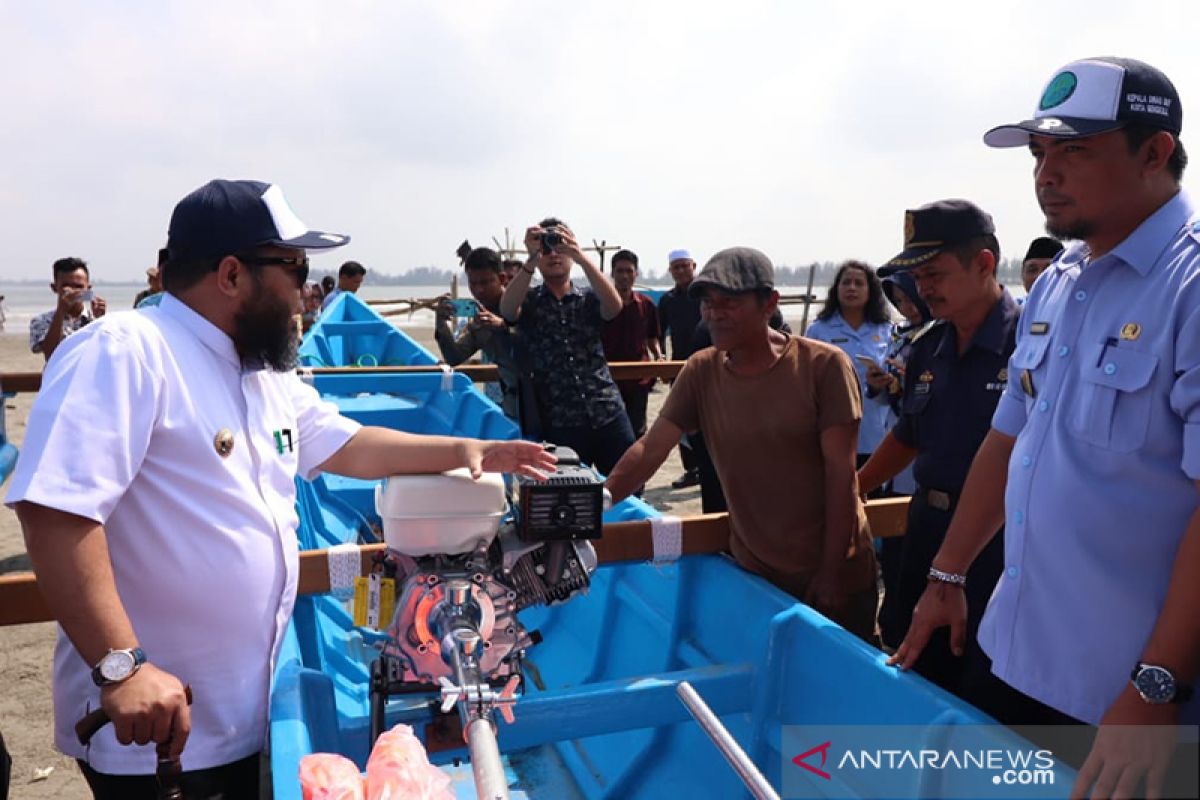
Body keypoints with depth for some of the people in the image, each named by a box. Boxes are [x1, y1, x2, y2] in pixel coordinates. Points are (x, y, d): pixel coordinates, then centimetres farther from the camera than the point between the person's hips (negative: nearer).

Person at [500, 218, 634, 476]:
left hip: (608, 416, 1)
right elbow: (506, 310, -16)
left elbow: (614, 306, -14)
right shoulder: (529, 301, 6)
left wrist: (580, 255, -25)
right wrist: (531, 260, -27)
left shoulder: (589, 298, 8)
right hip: (559, 424, -1)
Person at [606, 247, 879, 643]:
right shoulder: (701, 371, -4)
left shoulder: (823, 365, -15)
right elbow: (650, 450, -7)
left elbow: (840, 472, -14)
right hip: (753, 574, 3)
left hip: (836, 577, -2)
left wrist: (831, 572, -12)